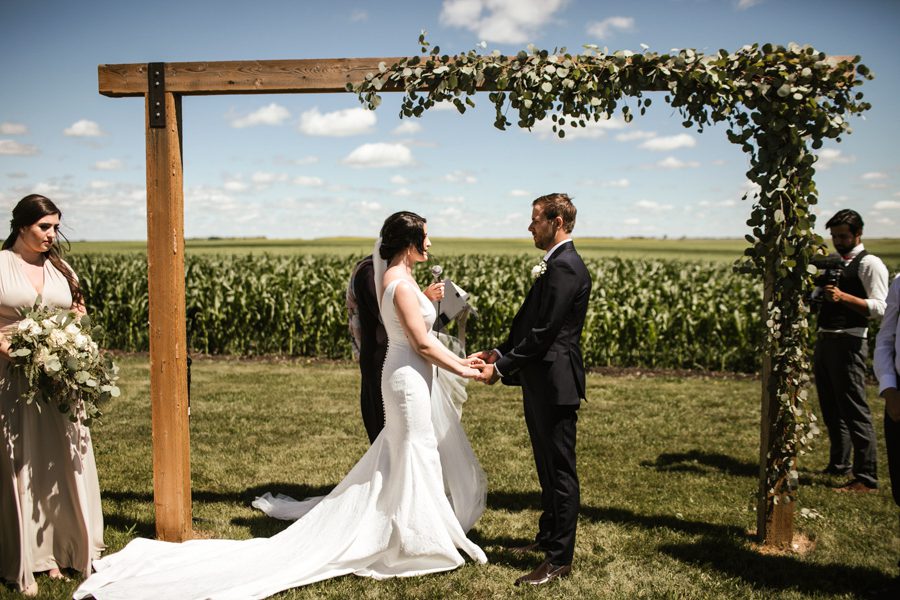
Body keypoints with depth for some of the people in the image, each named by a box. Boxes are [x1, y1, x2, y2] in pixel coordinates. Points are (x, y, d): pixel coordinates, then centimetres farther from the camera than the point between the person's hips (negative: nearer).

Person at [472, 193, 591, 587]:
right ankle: (548, 537, 34)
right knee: (548, 467, 20)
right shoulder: (556, 264, 15)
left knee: (560, 471, -1)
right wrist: (500, 353, 9)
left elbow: (543, 332, -22)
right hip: (543, 382, 11)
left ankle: (560, 559, 8)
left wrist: (502, 369, -16)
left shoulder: (564, 267, -18)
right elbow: (530, 322, 17)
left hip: (555, 384, -10)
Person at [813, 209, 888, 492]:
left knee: (854, 410, -7)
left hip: (847, 343, -9)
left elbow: (879, 308, -17)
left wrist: (843, 297, -28)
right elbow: (818, 297, 28)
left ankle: (866, 479, -2)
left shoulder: (870, 264, -6)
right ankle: (838, 465, 30)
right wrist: (813, 296, 5)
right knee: (831, 408, 16)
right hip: (823, 340, 9)